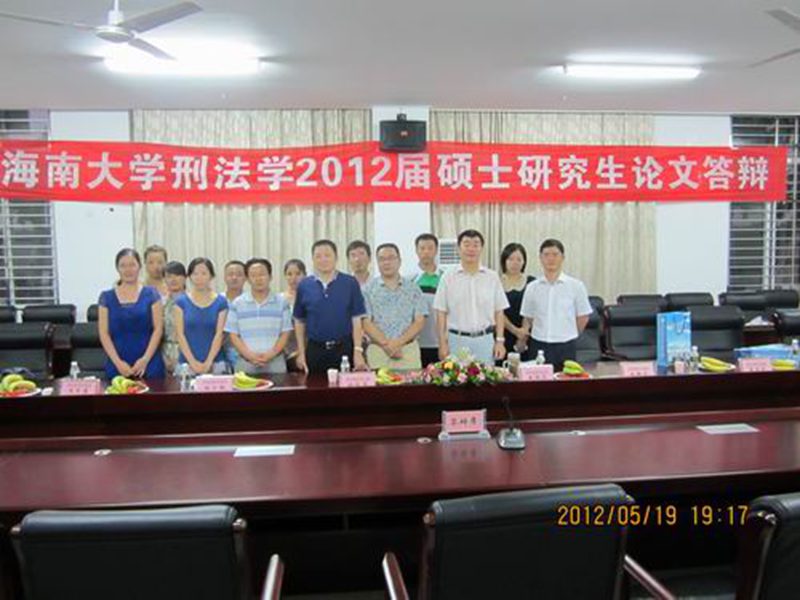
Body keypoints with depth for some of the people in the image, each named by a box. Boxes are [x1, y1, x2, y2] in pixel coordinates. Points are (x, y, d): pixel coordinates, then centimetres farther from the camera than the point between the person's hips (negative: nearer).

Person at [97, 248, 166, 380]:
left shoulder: (151, 294, 5)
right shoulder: (107, 297, 7)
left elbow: (158, 328, 0)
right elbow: (104, 333, 3)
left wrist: (146, 359, -10)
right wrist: (117, 362, -8)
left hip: (149, 364, -1)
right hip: (117, 366, 1)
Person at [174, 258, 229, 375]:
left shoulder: (221, 302, 4)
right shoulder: (181, 301, 4)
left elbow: (219, 334, -1)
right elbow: (180, 334, 0)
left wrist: (208, 362, -11)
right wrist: (193, 362, -9)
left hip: (215, 364, 0)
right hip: (187, 364, 0)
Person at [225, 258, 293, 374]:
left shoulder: (281, 302, 6)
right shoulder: (237, 304, 6)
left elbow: (285, 333, 4)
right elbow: (233, 335, 4)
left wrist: (271, 354, -10)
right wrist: (249, 355, -10)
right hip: (245, 365, 0)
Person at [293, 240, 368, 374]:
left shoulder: (350, 283, -1)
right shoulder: (304, 285, 4)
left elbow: (356, 319, -2)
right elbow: (299, 321, 9)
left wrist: (358, 351, -8)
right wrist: (301, 353, 6)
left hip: (345, 348, -1)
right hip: (315, 350, 1)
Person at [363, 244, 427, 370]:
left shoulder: (413, 288, 10)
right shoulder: (368, 289, 7)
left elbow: (419, 321, 3)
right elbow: (366, 323, 0)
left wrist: (399, 342, -9)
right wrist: (386, 344, -12)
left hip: (408, 350, 1)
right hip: (378, 351, -1)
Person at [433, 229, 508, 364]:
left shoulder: (492, 277, 5)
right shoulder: (448, 278, 1)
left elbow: (499, 312, 7)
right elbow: (441, 313, 2)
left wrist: (500, 340, 1)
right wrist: (443, 343, -3)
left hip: (485, 340, 1)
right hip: (457, 339, -1)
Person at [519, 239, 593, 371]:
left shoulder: (576, 286, -1)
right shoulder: (532, 287, 5)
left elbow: (583, 317, 8)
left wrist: (568, 335, 12)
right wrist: (524, 336, 3)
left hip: (565, 347, -1)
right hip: (538, 345, 1)